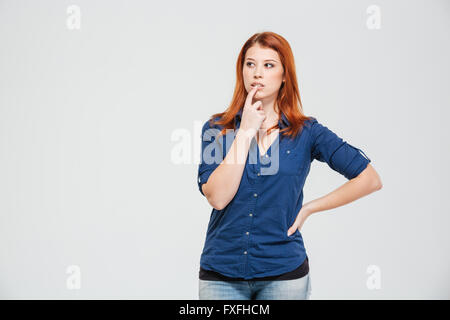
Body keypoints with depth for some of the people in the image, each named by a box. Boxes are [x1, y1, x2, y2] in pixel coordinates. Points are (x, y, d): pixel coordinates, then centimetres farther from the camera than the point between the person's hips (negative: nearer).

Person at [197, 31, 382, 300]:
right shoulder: (216, 128, 0)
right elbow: (217, 197, -14)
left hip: (283, 272, 0)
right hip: (220, 272, 0)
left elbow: (370, 179, 0)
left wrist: (308, 208, -1)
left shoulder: (306, 132, -2)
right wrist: (246, 131, -13)